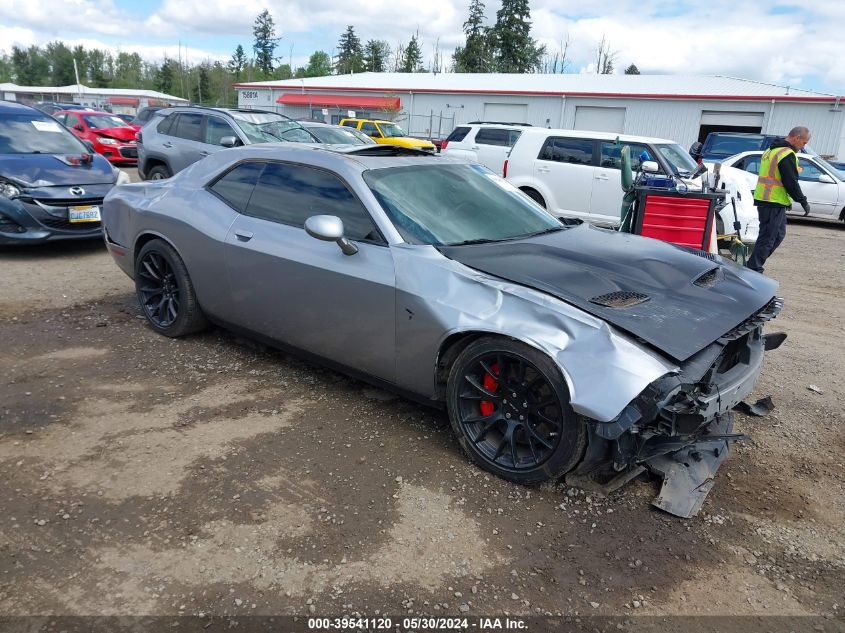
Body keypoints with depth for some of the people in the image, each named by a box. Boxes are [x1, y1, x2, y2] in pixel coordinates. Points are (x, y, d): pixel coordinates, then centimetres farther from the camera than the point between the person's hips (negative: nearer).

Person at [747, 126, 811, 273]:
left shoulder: (771, 151, 17)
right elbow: (791, 182, -17)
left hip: (763, 200, 10)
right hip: (774, 203, -10)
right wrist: (803, 201, -7)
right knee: (768, 237, -6)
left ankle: (755, 265, 17)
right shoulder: (788, 154, -14)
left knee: (778, 234, 18)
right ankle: (754, 270, -4)